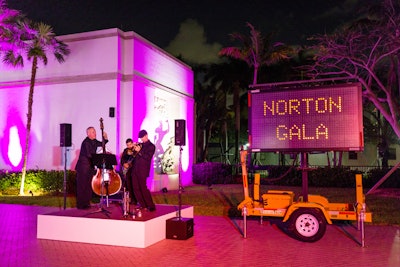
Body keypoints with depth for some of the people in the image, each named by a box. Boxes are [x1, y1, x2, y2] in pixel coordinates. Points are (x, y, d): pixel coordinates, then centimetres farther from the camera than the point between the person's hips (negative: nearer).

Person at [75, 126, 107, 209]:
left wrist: (105, 138, 4)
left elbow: (101, 144, 22)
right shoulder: (86, 142, -17)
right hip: (83, 167, -9)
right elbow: (89, 155, -23)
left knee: (89, 186, 12)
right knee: (82, 186, -3)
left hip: (90, 167, 9)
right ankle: (81, 205, 4)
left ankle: (86, 203, 21)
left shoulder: (93, 141, 8)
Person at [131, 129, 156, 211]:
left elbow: (148, 157, -13)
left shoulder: (151, 146, -1)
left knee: (143, 188, -9)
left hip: (143, 170, -7)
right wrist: (134, 148, 0)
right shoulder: (140, 145, 18)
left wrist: (139, 151, -19)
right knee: (136, 188, 6)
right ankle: (143, 205, 16)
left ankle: (151, 206, 0)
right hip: (135, 169, 7)